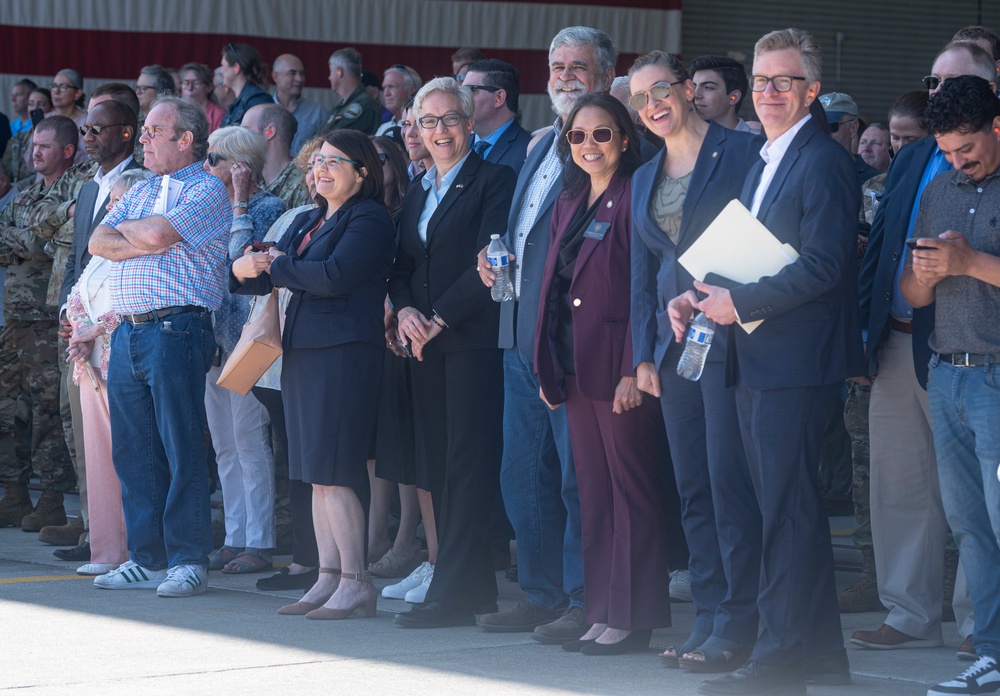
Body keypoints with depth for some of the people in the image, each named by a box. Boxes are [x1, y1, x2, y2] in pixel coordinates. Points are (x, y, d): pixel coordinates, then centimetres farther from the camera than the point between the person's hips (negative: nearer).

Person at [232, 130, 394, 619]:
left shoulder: (369, 220, -6)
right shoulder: (307, 221, 19)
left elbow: (334, 275, -21)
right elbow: (266, 275, 14)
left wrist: (277, 265, -7)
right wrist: (246, 268, -9)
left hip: (345, 353, -9)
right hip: (302, 351, 9)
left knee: (334, 471, -10)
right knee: (317, 474, 9)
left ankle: (356, 582, -5)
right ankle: (328, 577, 13)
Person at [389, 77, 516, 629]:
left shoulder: (493, 181, -2)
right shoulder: (416, 193, 20)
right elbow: (401, 267, 18)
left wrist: (439, 318, -12)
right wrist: (404, 310, -3)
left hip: (472, 340, -7)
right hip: (424, 345, 7)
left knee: (467, 465, -9)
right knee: (436, 467, 4)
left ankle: (451, 594, -12)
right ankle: (475, 588, 9)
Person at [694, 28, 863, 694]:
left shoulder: (824, 162, -12)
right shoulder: (763, 163, 19)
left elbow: (823, 265, -20)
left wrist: (738, 303, -17)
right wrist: (710, 295, 5)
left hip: (795, 363, -10)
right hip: (757, 363, 10)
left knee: (787, 511, -7)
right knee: (790, 507, 14)